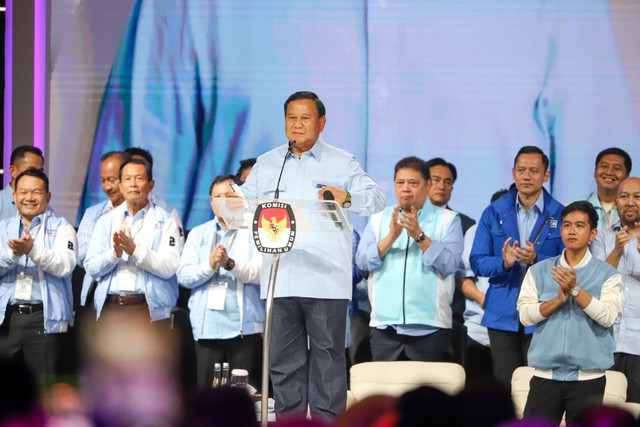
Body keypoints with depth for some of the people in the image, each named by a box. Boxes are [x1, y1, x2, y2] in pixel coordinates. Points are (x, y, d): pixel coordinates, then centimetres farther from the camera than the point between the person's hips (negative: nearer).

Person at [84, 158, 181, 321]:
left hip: (149, 309, -3)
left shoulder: (165, 221, 3)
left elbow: (169, 267, -8)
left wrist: (134, 251, -19)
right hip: (110, 306, 3)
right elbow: (91, 267, 5)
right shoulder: (106, 221, 13)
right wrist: (115, 253, -13)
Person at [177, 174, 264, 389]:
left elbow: (262, 272, -7)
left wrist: (231, 264, -23)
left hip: (245, 328, -3)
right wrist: (209, 265, -13)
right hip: (207, 328, 3)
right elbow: (183, 275, 6)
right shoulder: (198, 234, 18)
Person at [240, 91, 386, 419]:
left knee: (327, 355, -2)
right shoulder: (266, 165, 16)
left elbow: (376, 198, -4)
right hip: (280, 279, 3)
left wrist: (347, 198, -25)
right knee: (284, 359, 6)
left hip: (325, 279, -3)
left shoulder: (342, 164, 6)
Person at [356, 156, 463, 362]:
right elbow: (362, 261, 2)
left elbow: (449, 263, -7)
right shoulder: (378, 219, 14)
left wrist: (419, 236, -16)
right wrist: (391, 237, -12)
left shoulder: (448, 219, 6)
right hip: (385, 326, 2)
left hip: (429, 327, -2)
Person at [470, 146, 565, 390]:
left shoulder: (560, 215, 2)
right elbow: (477, 262, 4)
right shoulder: (494, 213, 8)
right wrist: (504, 263, -16)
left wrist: (536, 259, -19)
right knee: (504, 383, 2)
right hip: (503, 314, 2)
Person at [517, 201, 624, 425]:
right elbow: (525, 314, -2)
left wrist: (575, 290, -20)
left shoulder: (607, 275, 2)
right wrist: (558, 299, -15)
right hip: (546, 375, 2)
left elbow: (608, 316, -13)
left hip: (588, 378, -1)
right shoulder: (539, 271, 8)